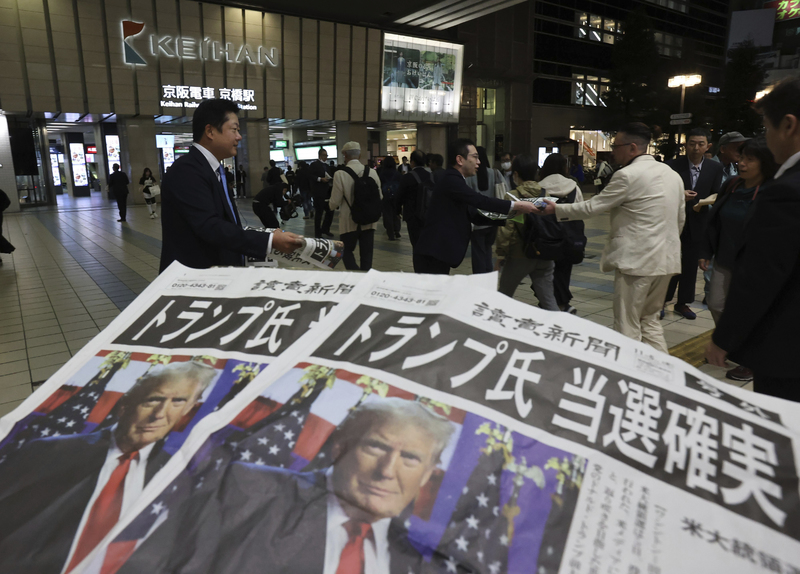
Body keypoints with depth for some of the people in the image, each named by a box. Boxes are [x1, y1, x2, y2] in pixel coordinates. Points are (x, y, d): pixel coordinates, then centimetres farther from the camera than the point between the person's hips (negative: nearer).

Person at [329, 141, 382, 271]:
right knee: (366, 254, 12)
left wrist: (332, 206, 14)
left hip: (349, 222, -3)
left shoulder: (340, 174, -13)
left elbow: (335, 202, -9)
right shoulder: (372, 172, -3)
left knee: (347, 251, 14)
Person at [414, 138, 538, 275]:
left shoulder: (453, 180, 18)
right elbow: (480, 201, -22)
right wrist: (516, 206, -17)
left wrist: (508, 215, 9)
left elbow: (473, 215, 17)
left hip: (439, 254, 10)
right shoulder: (450, 179, -12)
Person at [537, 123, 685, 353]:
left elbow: (591, 207, -9)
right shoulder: (672, 174, 12)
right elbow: (680, 218, 17)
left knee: (628, 326, 1)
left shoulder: (627, 175, -13)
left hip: (636, 260, -8)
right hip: (666, 259, 9)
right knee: (650, 318, 20)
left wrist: (556, 208, 3)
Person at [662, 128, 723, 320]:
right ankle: (662, 301, 15)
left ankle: (682, 303, 22)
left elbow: (716, 195, 3)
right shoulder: (673, 165, -7)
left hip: (697, 223, 3)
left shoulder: (715, 168, 2)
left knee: (691, 264, 10)